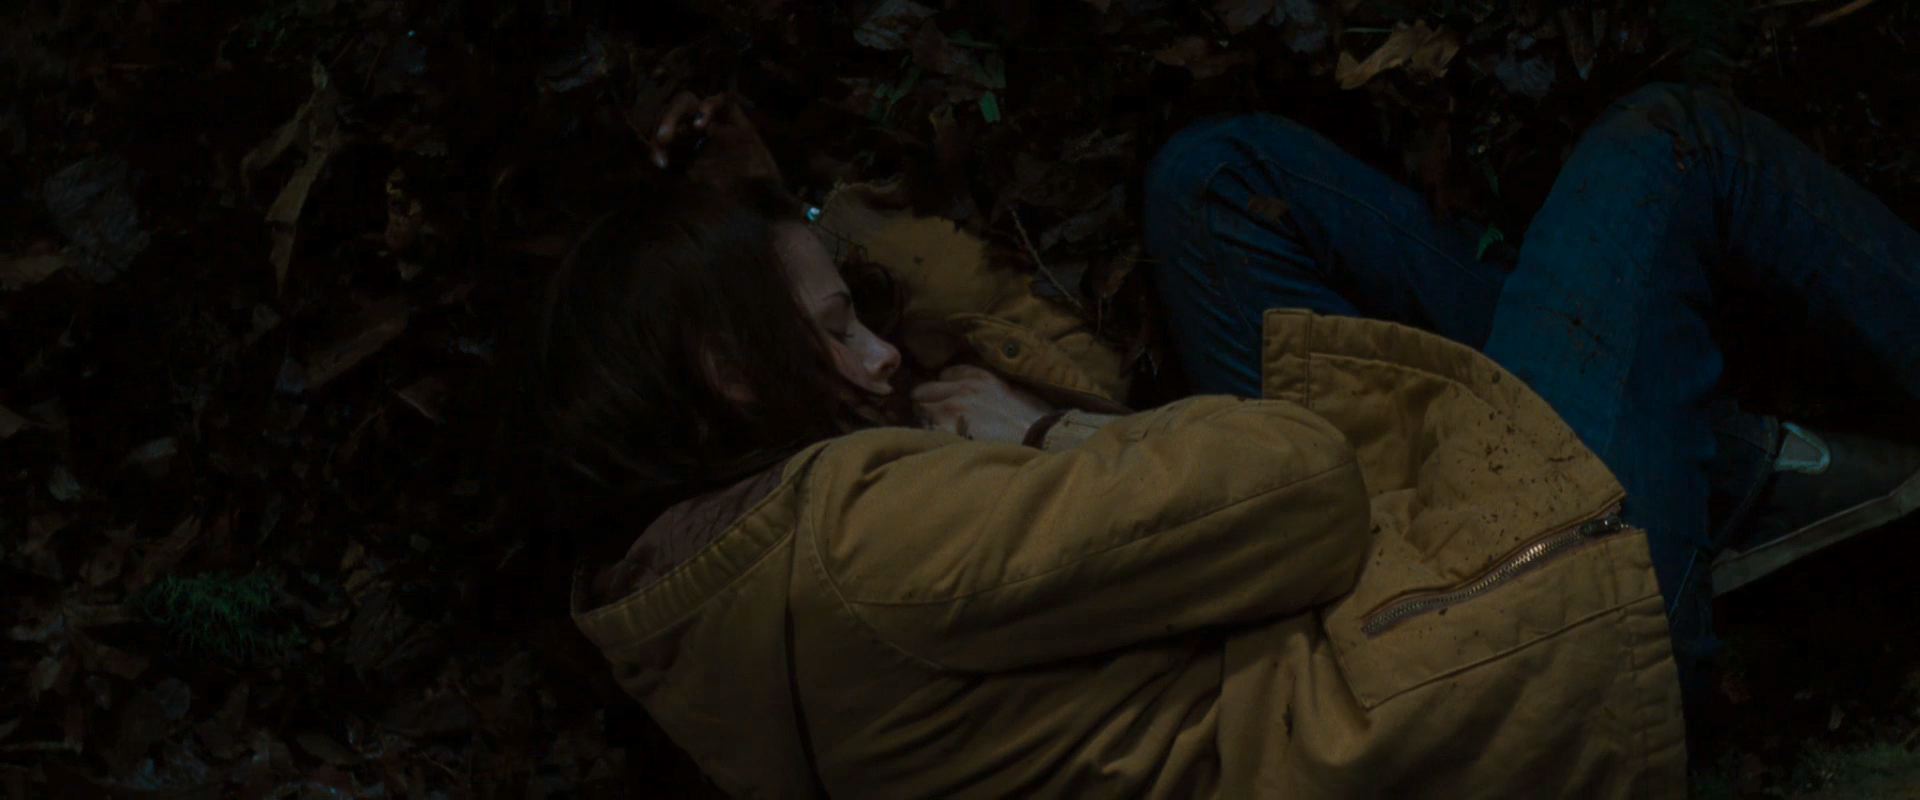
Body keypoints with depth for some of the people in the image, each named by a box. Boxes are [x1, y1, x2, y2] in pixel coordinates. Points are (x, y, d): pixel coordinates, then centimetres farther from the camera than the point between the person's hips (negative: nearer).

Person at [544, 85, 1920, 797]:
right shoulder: (862, 537, -29)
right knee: (1672, 140, 3)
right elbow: (1296, 485, -30)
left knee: (1217, 172, 14)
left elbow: (1084, 385, 11)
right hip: (1511, 639, -9)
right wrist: (1035, 430, -13)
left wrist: (814, 220, 10)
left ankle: (1732, 468, 16)